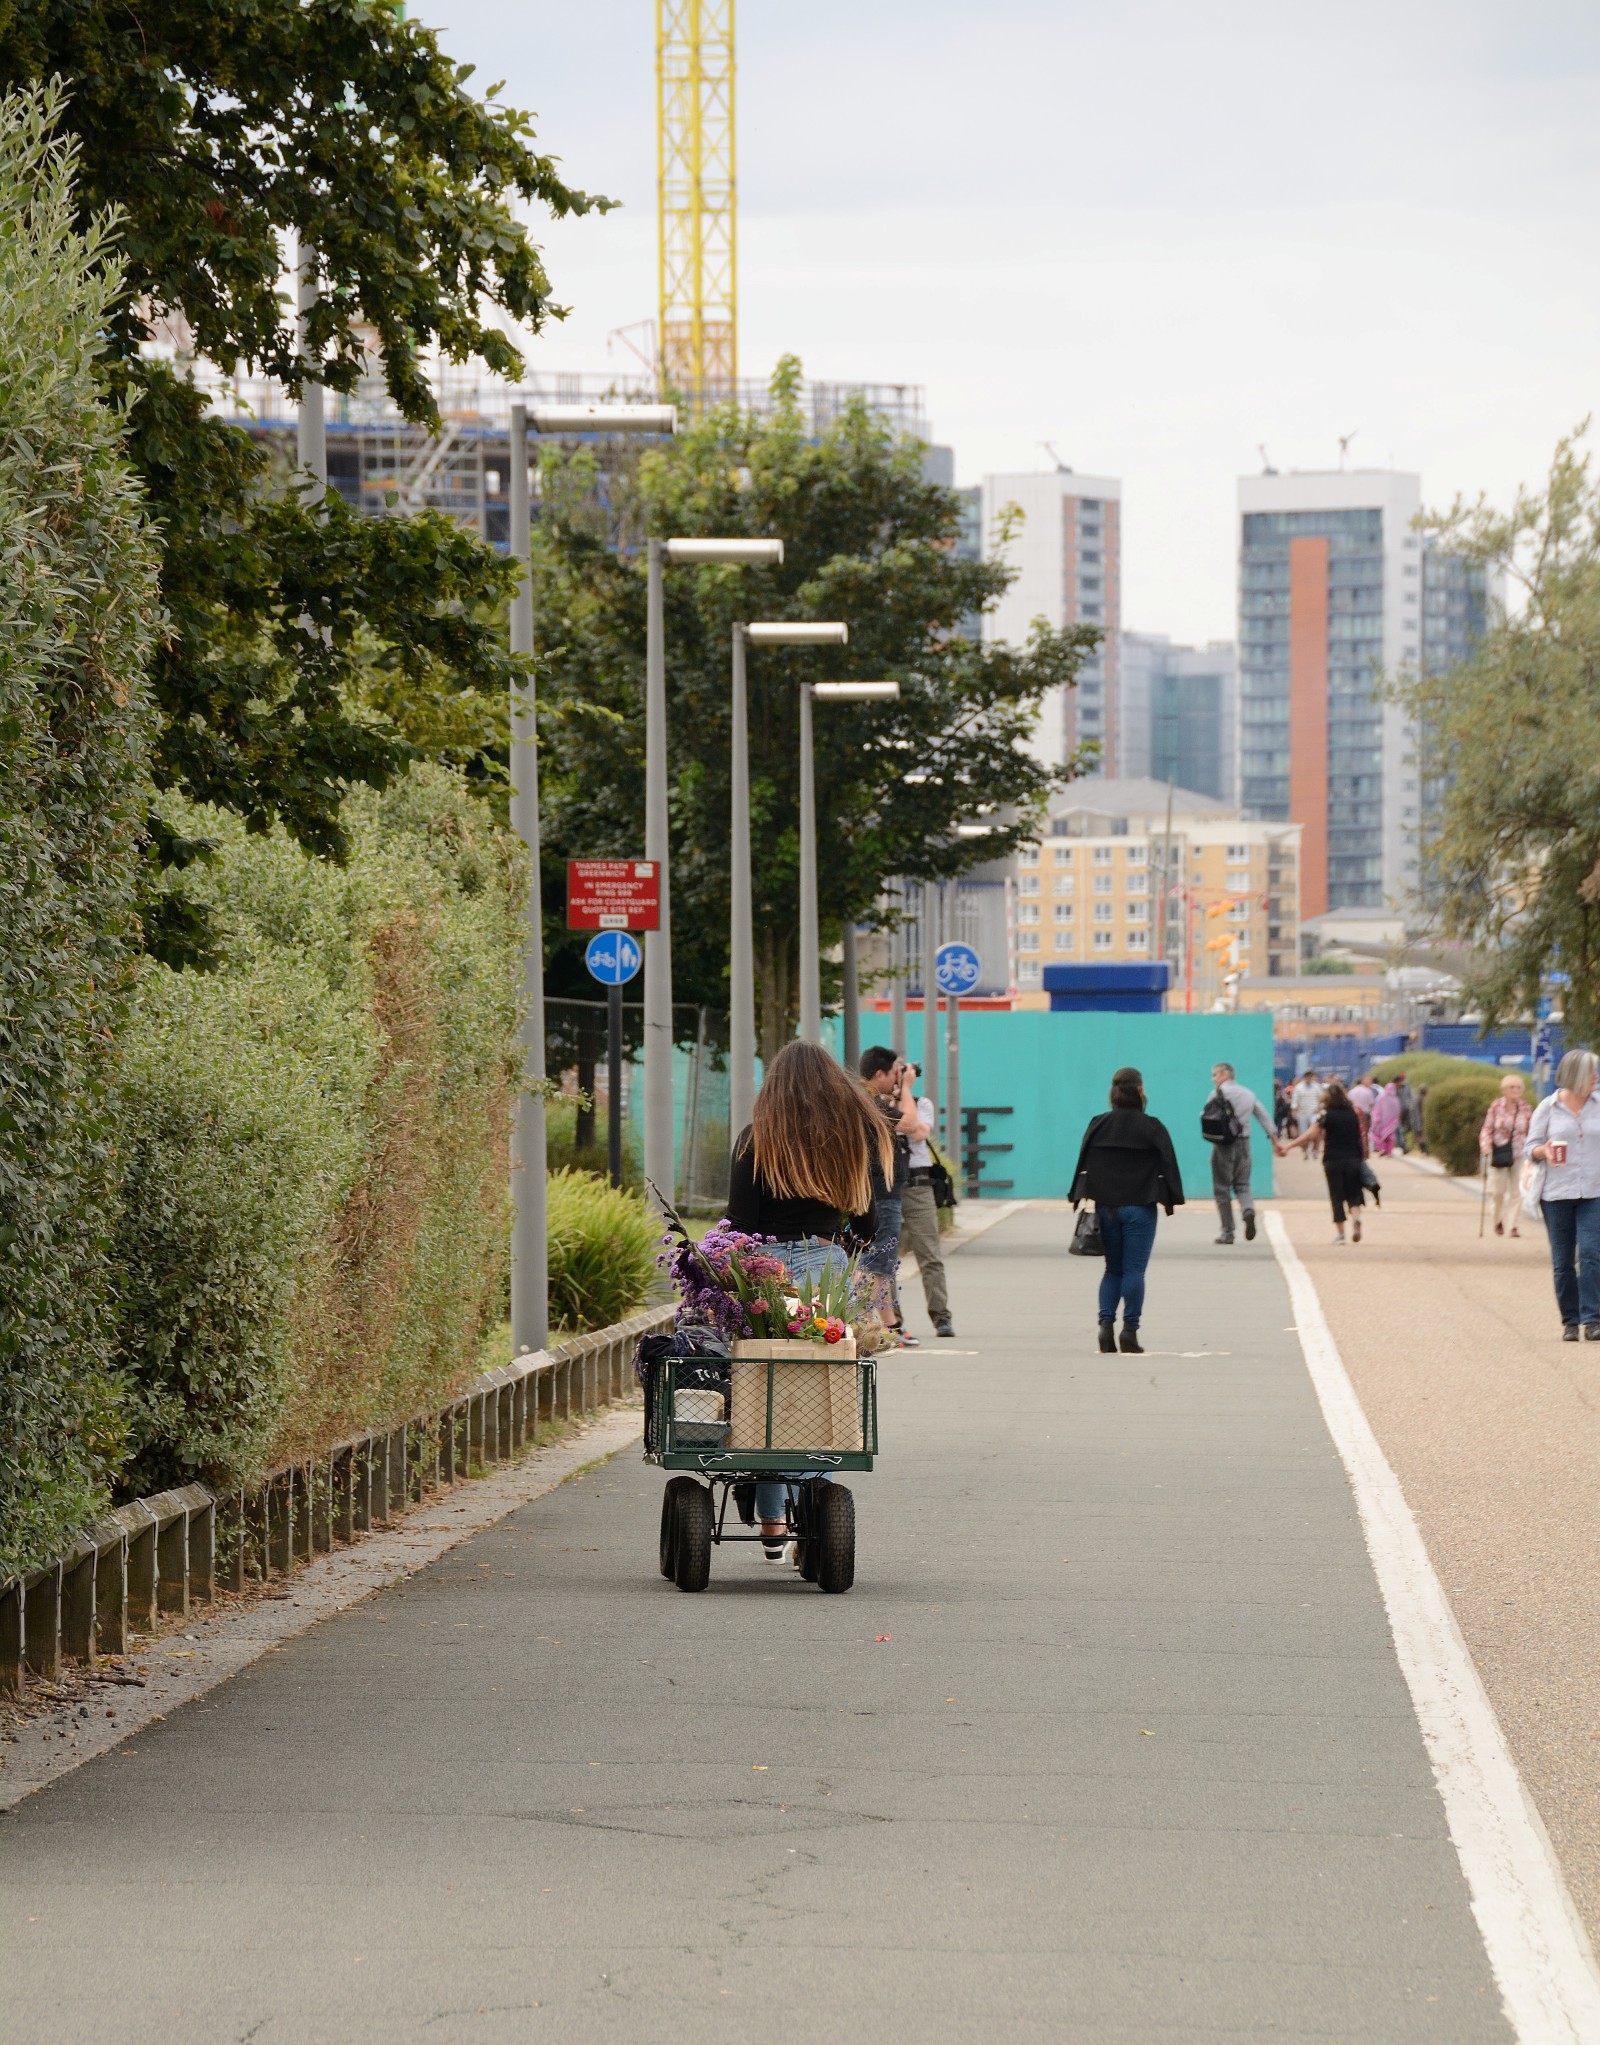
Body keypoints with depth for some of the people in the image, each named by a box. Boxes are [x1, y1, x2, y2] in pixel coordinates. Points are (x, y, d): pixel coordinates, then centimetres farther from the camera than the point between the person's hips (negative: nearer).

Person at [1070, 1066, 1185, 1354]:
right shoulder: (1152, 1128, -7)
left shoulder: (1097, 1126, 2)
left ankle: (1106, 1324, -2)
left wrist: (1083, 1199, 7)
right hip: (1140, 1209, -3)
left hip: (1106, 1208, 3)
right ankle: (1130, 1332, -3)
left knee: (1113, 1270, 13)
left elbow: (1083, 1166, 3)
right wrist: (1171, 1200, 2)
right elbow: (1167, 1167, -6)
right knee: (1134, 1271, 0)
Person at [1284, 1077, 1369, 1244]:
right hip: (1353, 1159, 2)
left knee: (1337, 1195, 4)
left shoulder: (1326, 1114, -6)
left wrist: (1288, 1147, -7)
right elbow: (1362, 1135, 6)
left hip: (1332, 1160, -2)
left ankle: (1340, 1233, 2)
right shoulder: (1354, 1112, 3)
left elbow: (1309, 1134, -11)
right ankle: (1356, 1216, -20)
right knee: (1353, 1193, 10)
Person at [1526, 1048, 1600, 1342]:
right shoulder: (1548, 1108, 3)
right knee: (1562, 1262, 2)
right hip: (1556, 1194, 0)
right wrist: (1544, 1151, -16)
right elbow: (1531, 1147, 5)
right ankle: (1569, 1321, 11)